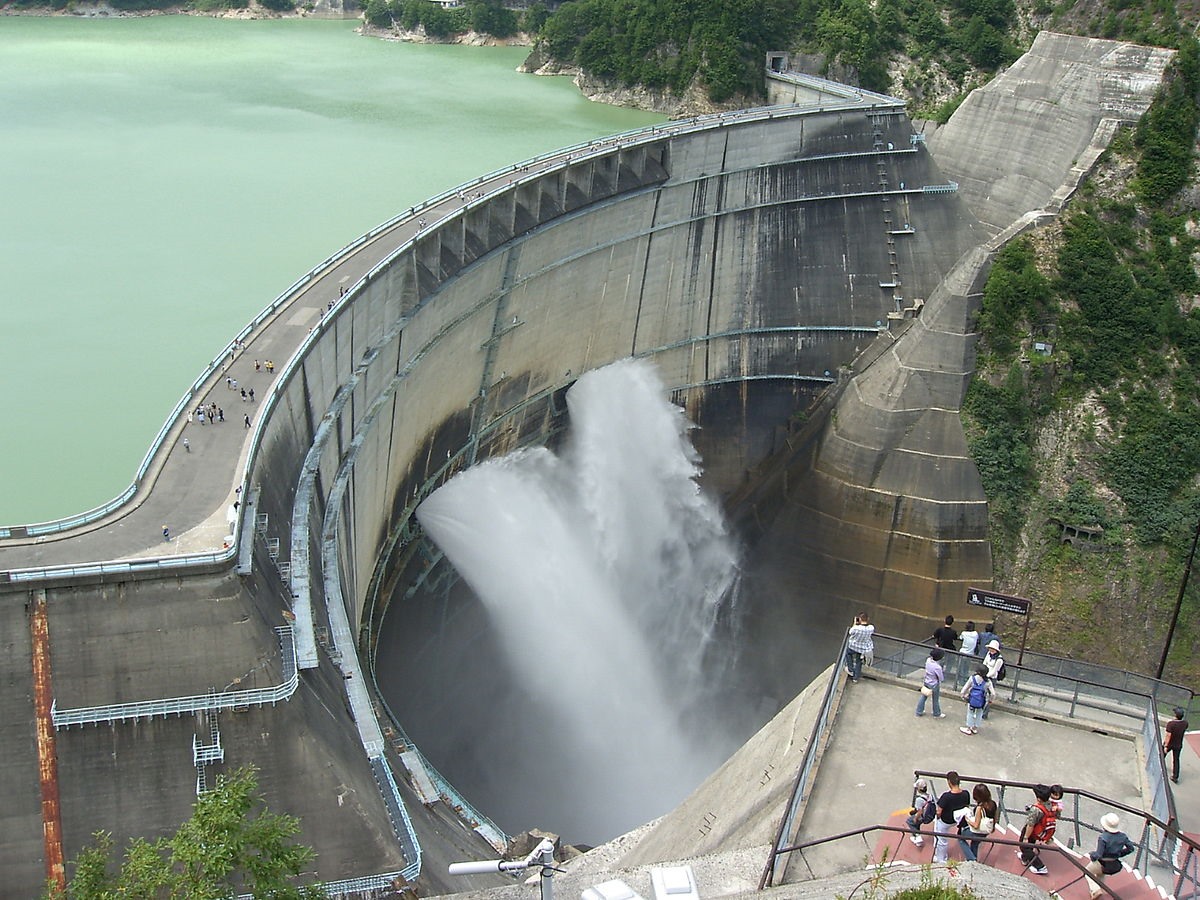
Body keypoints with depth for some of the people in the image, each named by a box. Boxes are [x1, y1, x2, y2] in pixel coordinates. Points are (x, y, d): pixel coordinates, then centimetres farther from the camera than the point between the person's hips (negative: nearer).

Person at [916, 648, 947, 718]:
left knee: (923, 697, 23)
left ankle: (919, 711, 37)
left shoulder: (928, 660, -17)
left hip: (926, 682, 6)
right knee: (936, 700, 17)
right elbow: (941, 679, -22)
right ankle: (937, 714, 38)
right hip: (934, 685, -6)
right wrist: (943, 671, -9)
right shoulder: (937, 667, -34)